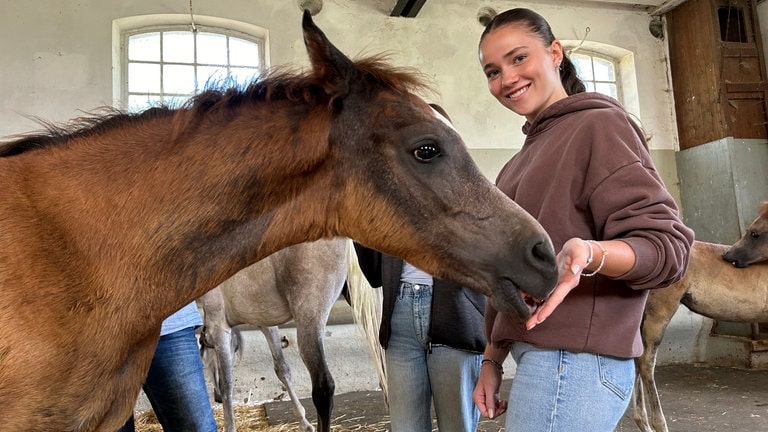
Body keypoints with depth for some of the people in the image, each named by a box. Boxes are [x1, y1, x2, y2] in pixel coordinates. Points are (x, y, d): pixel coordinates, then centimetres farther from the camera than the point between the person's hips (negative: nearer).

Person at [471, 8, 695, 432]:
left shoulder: (600, 124, -7)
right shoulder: (523, 158, 18)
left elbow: (667, 244, -15)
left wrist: (588, 253, -34)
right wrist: (492, 358, 16)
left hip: (574, 359, -8)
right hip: (538, 356, 8)